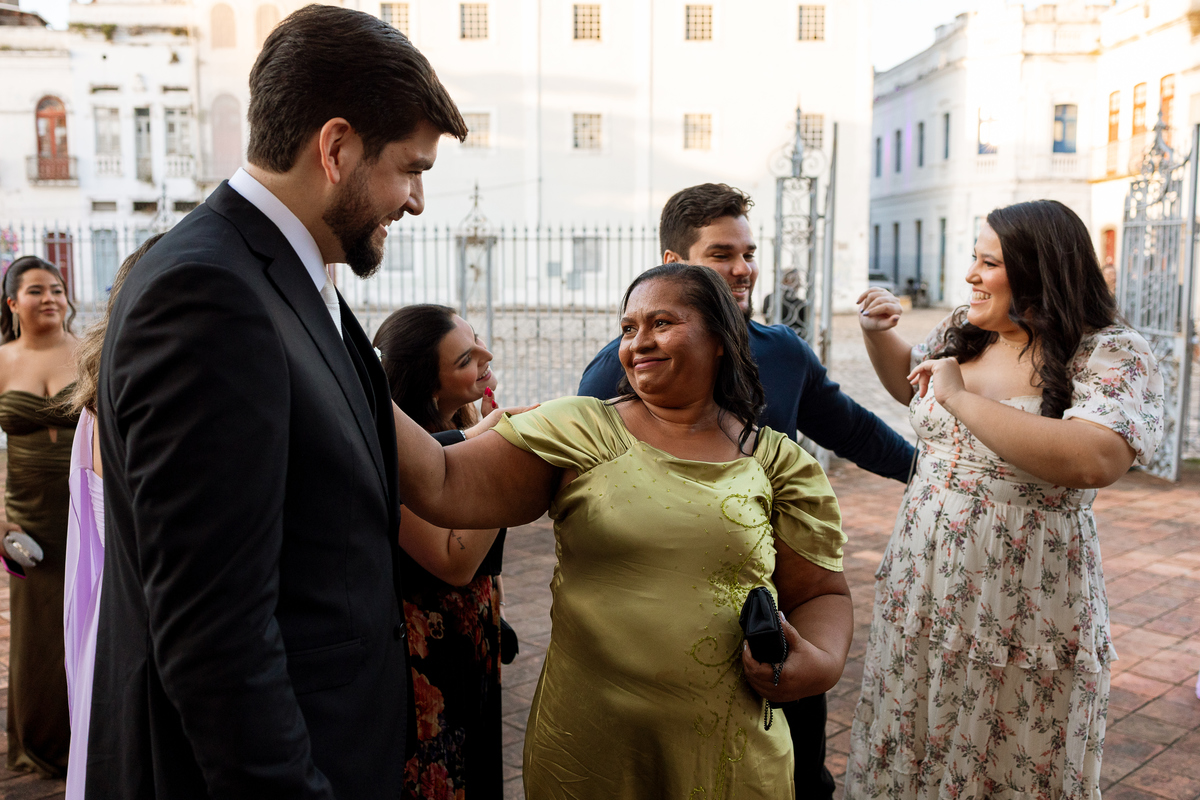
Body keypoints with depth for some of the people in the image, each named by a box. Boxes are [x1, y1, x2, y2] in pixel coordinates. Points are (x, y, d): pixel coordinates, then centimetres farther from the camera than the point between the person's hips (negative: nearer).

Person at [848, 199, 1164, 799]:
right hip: (923, 585, 6)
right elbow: (907, 382, 25)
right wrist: (877, 333, 4)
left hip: (1025, 607, -5)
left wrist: (961, 397, -27)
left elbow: (1096, 462, -33)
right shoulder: (960, 332, 4)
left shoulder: (1112, 355, -15)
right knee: (908, 751, 20)